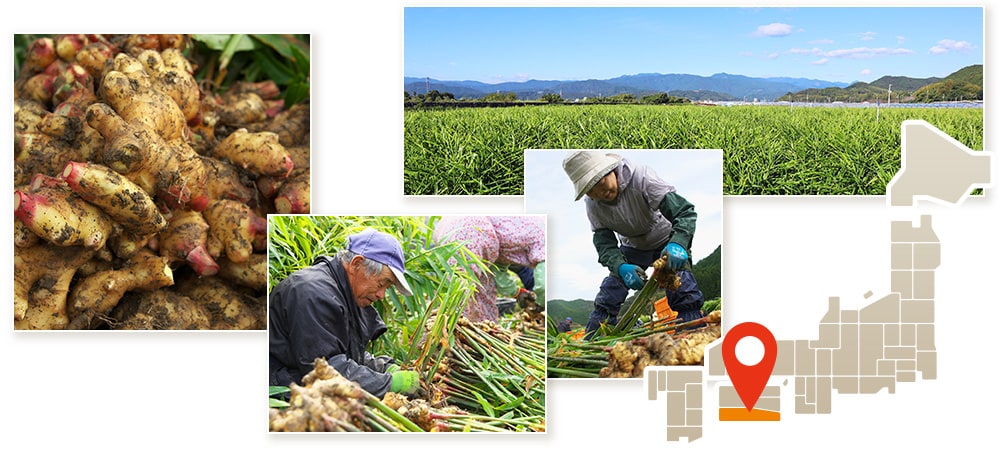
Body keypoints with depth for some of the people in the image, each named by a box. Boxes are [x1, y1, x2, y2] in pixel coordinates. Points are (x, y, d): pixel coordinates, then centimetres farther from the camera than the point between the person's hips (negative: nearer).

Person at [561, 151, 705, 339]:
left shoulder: (641, 177, -34)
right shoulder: (592, 204, -20)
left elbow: (685, 211, -37)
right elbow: (605, 245, -20)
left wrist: (677, 244, -56)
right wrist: (621, 268, -43)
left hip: (667, 243, -3)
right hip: (632, 247, 3)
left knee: (685, 296, -19)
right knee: (606, 300, -5)